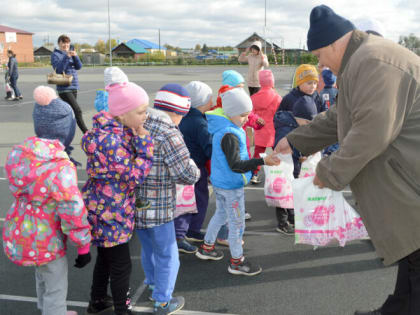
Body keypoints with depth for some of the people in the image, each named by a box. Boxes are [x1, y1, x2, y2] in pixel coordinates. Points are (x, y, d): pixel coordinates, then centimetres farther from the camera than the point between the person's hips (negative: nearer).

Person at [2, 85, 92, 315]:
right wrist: (84, 247, -9)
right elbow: (73, 213, -24)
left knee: (43, 276, 32)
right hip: (43, 241, -8)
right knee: (56, 288, 15)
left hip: (18, 232, 8)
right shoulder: (61, 168, -30)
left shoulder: (18, 152, -8)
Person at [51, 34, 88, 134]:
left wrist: (75, 56, -14)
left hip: (74, 86, 6)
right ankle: (86, 134, -12)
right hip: (64, 88, -6)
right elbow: (58, 69, -16)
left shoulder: (72, 52, 14)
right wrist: (67, 57, -21)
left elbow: (79, 66, 3)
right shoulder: (55, 54, -3)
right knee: (77, 111, -14)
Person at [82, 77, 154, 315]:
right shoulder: (109, 140, -30)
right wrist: (145, 142, -20)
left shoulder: (120, 130, 0)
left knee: (106, 257, 25)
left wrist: (138, 138, -2)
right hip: (110, 212, -10)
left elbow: (129, 160, 9)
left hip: (108, 207, 10)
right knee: (121, 264, 7)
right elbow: (135, 175, -24)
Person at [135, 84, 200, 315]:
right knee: (167, 254, 13)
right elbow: (188, 175, -21)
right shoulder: (168, 134, -23)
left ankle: (154, 286, 49)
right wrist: (194, 169, 0)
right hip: (157, 209, -8)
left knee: (148, 249, 28)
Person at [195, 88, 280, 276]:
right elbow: (235, 166, -30)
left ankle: (206, 248, 41)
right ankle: (236, 262, 18)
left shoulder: (220, 129, 3)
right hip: (231, 186, -10)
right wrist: (262, 161, -36)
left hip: (219, 182, 10)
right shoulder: (229, 135, -27)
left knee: (221, 214, 26)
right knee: (237, 223, 4)